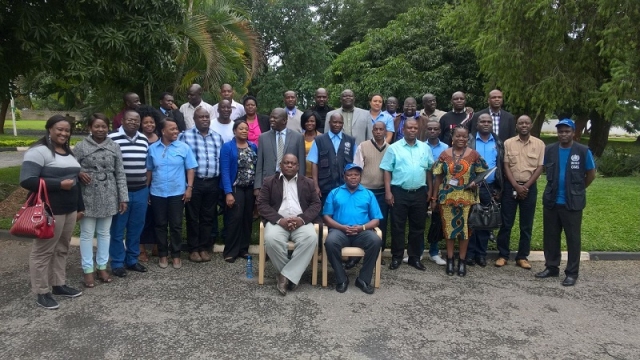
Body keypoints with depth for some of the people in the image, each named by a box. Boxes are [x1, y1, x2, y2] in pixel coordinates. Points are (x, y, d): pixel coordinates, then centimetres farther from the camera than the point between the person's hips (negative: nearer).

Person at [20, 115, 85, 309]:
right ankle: (42, 292, 12)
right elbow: (27, 180, -21)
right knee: (43, 251, 2)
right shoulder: (39, 151, -12)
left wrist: (80, 206, 19)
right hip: (50, 211, -8)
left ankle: (58, 285, 28)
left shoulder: (69, 152, 15)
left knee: (62, 249, 16)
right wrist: (59, 184, -21)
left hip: (70, 209, 8)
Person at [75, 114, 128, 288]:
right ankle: (88, 270, 14)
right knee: (87, 233, 4)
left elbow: (120, 174, 3)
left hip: (108, 197, 2)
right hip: (88, 197, -2)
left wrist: (123, 197, 0)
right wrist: (79, 173, -20)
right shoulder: (81, 147, -2)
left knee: (104, 233, 11)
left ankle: (102, 267, 23)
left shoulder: (114, 147, 3)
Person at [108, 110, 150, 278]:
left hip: (141, 192, 5)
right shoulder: (112, 138, -8)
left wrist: (147, 189, 16)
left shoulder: (144, 140, 10)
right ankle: (117, 263, 16)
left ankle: (132, 260, 26)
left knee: (136, 229, 13)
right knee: (117, 229, 5)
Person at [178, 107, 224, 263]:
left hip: (213, 183, 4)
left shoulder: (217, 137, 12)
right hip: (194, 182, -3)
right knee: (193, 217, 5)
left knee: (208, 217, 9)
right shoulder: (185, 136, -1)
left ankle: (204, 248, 20)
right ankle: (194, 249, 16)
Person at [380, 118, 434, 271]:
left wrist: (430, 190, 9)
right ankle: (396, 257, 14)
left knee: (418, 227, 10)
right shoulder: (394, 148, -2)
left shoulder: (425, 148, 8)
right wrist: (388, 192, -10)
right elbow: (387, 171, -4)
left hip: (419, 193, 3)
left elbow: (429, 170, 12)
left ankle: (415, 257, 21)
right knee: (397, 226, 3)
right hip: (399, 192, -3)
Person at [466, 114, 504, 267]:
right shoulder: (469, 141, 1)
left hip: (490, 188, 3)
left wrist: (499, 189, 3)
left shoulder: (498, 143, 9)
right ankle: (470, 253, 11)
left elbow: (502, 166, 8)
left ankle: (481, 253, 17)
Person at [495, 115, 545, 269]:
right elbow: (506, 166, -2)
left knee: (526, 225, 6)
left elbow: (540, 168, -2)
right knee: (506, 223, 3)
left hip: (530, 187, 1)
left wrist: (526, 186, -10)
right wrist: (516, 186, -11)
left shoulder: (539, 144, 1)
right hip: (510, 186, 0)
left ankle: (522, 257, 16)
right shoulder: (508, 143, 1)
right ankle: (503, 255, 12)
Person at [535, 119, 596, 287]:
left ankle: (572, 272, 13)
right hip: (551, 201, 3)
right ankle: (551, 267, 24)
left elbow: (591, 174, 5)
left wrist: (578, 190, 11)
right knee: (550, 236, 11)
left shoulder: (583, 151, -5)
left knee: (573, 238, 4)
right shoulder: (549, 150, 2)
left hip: (572, 203, -3)